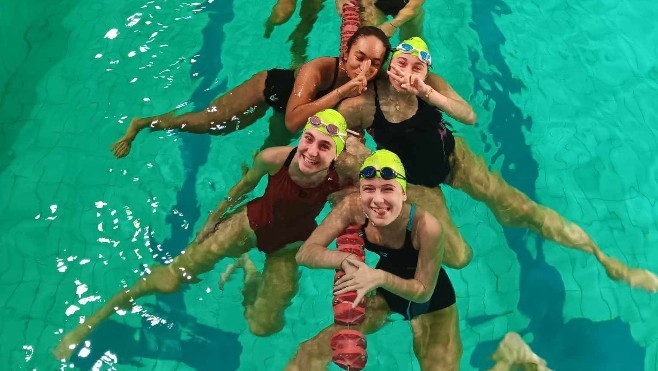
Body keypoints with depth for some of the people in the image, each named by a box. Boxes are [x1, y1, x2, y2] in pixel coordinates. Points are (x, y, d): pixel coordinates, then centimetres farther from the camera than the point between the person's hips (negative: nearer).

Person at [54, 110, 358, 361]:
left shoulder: (342, 177, -33)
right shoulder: (273, 158, -32)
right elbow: (246, 183, -8)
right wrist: (213, 218, 1)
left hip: (289, 244, 1)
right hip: (250, 223, -1)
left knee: (263, 327, 4)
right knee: (167, 281, -3)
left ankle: (252, 282, 37)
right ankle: (91, 321, 20)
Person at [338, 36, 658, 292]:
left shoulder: (429, 85, -21)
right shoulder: (363, 104, -28)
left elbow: (469, 117, -31)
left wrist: (428, 93, -41)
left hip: (451, 157, 2)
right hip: (414, 182, -2)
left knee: (520, 207, -2)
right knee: (458, 256, -9)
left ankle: (605, 259, 12)